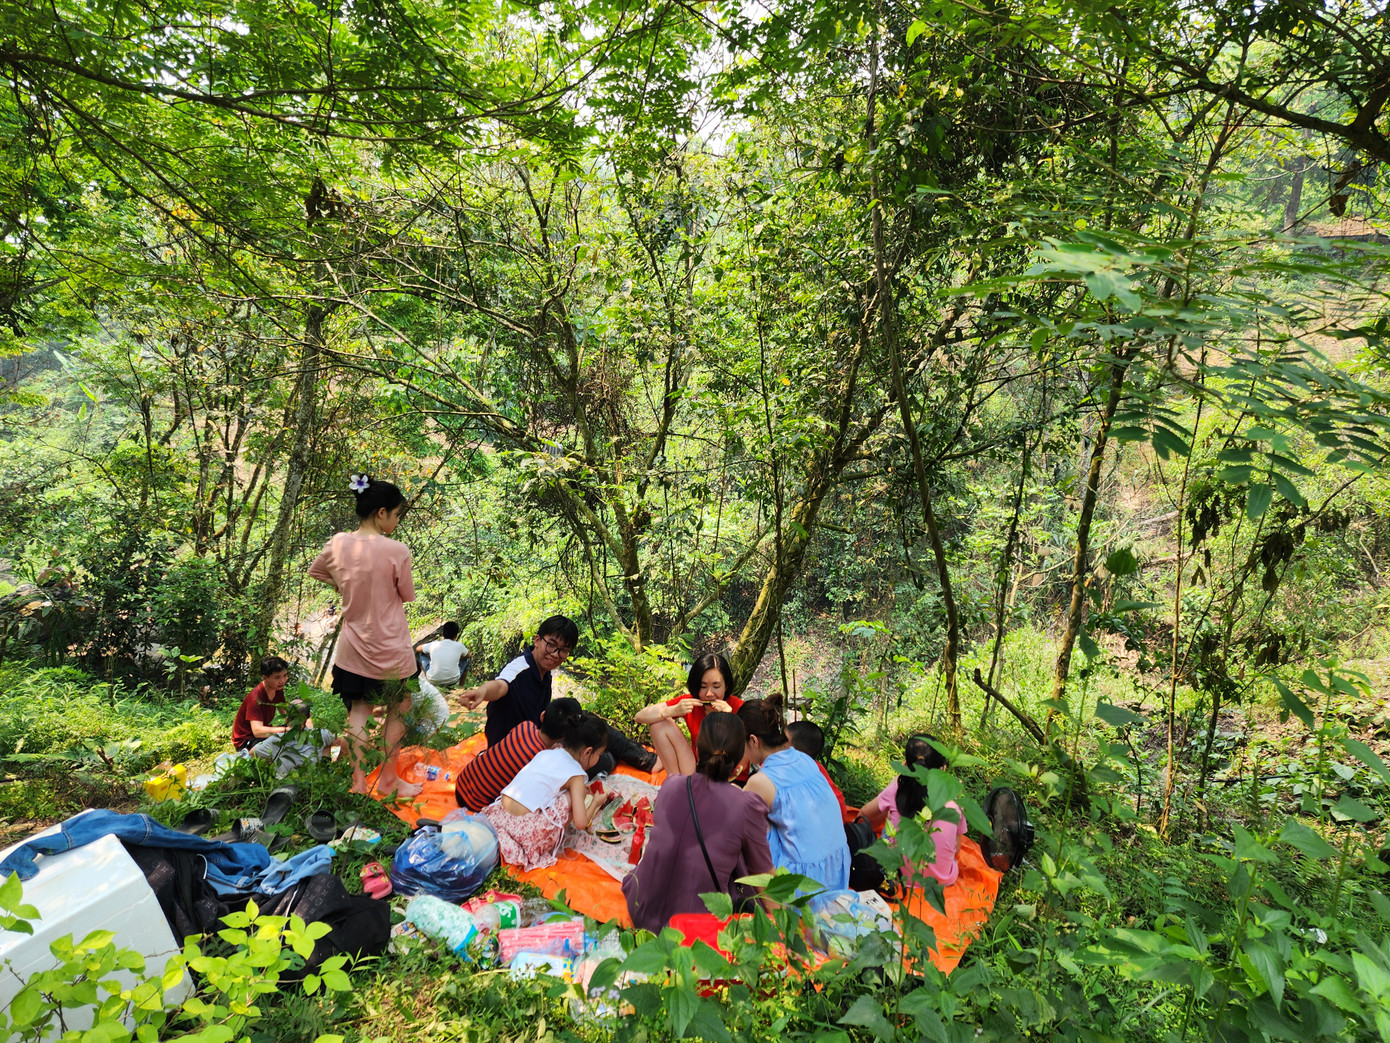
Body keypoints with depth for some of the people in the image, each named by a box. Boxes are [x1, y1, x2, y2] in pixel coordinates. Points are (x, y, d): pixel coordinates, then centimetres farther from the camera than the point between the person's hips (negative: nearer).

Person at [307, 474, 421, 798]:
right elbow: (408, 595, -5)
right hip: (390, 649, -4)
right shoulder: (397, 551, -20)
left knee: (357, 711, 14)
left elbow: (314, 570, 16)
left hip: (353, 647, 4)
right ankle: (388, 778, 22)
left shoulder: (338, 544, -5)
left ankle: (359, 781, 13)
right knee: (398, 709, 16)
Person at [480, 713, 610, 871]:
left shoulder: (546, 753, 13)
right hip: (524, 827, -7)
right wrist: (595, 802, 10)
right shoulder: (576, 775, -6)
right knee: (574, 797, -1)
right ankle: (548, 845, 6)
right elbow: (580, 823, -9)